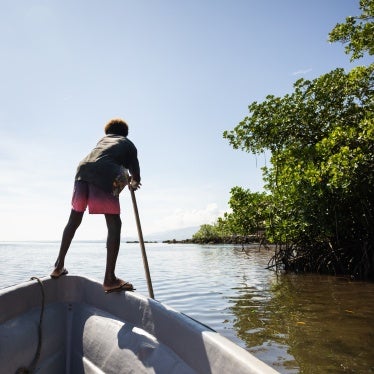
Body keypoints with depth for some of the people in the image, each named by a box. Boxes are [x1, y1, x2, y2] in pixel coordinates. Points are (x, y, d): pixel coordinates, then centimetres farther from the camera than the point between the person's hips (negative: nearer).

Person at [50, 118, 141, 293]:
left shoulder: (103, 139, 35)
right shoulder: (129, 144, 23)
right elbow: (136, 176, 19)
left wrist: (126, 179, 52)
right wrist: (133, 183, 41)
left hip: (83, 169, 5)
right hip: (104, 176, -5)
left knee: (74, 221, 17)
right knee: (114, 225, -3)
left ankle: (59, 267, 25)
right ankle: (110, 279, -9)